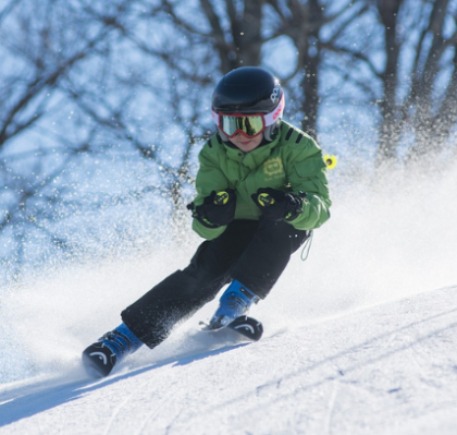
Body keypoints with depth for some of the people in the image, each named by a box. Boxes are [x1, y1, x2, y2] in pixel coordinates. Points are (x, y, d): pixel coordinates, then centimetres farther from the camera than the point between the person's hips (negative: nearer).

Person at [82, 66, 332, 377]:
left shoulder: (296, 147, -24)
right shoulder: (214, 154, -17)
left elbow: (320, 207, -32)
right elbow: (206, 229, -20)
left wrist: (293, 206, -54)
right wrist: (210, 217, -45)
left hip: (286, 229, -1)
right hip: (238, 227, 1)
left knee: (280, 223, -35)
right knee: (205, 272, -24)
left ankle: (238, 300, -31)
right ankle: (128, 335, -24)